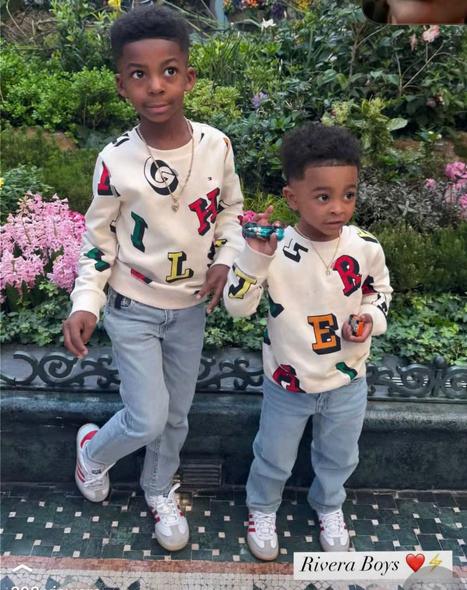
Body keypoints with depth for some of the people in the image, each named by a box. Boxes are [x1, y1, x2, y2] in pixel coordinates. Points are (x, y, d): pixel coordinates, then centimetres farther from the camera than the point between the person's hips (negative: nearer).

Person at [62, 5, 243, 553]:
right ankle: (93, 448, 35)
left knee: (176, 413, 17)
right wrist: (85, 303, -17)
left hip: (191, 306, 3)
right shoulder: (115, 160, -17)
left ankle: (159, 490, 45)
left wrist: (225, 259, -9)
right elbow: (98, 238, -6)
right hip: (132, 308, -3)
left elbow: (230, 208, 6)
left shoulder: (216, 145, -10)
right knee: (148, 419, -1)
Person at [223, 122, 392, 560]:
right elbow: (237, 306, -22)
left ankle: (328, 506, 59)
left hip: (347, 382, 3)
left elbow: (380, 289, 5)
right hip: (288, 385, -2)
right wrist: (255, 256, -36)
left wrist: (371, 318, -15)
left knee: (339, 457, 27)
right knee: (275, 459, 20)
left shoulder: (366, 248, -14)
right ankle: (262, 509, 52)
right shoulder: (276, 250, -22)